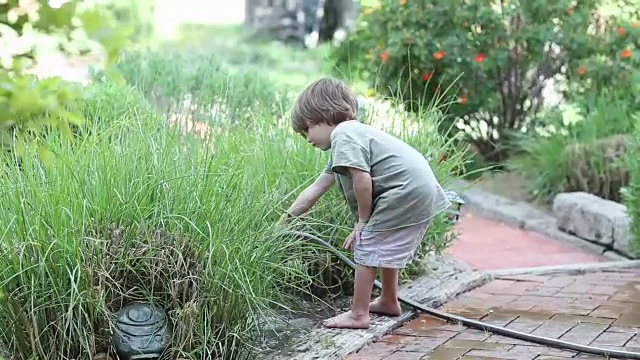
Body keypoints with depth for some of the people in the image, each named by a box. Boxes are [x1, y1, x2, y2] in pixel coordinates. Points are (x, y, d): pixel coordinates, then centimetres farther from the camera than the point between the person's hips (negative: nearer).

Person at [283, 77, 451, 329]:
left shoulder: (343, 135, -11)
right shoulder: (351, 134, 21)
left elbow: (362, 181, -22)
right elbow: (315, 190, 24)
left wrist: (363, 220, -7)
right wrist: (285, 220, 27)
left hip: (404, 193, -10)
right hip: (420, 193, 10)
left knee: (367, 249, -2)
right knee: (386, 248, 26)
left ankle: (358, 315, 3)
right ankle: (389, 302, 40)